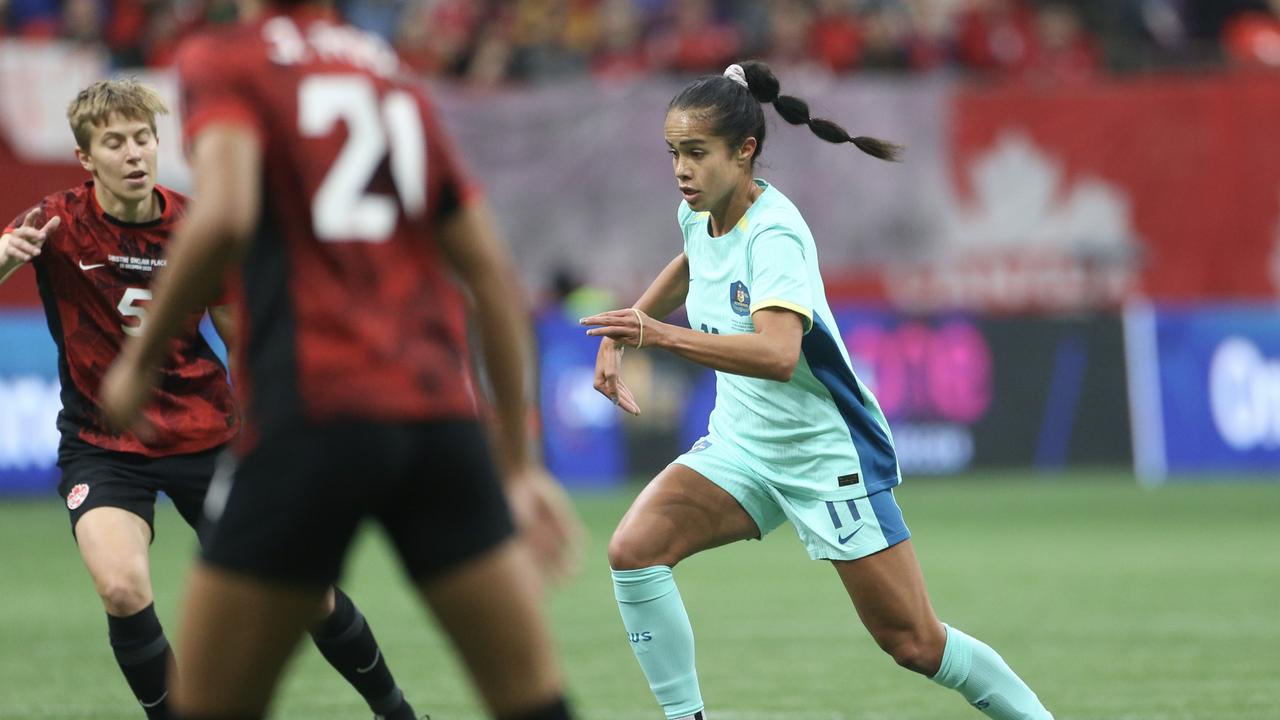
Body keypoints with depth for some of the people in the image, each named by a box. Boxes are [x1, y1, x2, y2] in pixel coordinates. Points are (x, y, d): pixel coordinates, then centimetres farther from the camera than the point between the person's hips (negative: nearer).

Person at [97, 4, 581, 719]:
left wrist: (143, 358, -2)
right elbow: (494, 277, 18)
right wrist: (522, 463, 20)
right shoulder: (396, 77, 21)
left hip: (314, 418, -4)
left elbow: (223, 217, -14)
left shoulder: (220, 61, 6)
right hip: (440, 413, 4)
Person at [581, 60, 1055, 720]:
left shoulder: (773, 235, -25)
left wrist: (663, 337, -53)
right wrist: (621, 335, 18)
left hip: (828, 454, -7)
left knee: (914, 644, -2)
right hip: (741, 444, 7)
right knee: (633, 550, -18)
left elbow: (779, 354, -43)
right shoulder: (698, 213, -2)